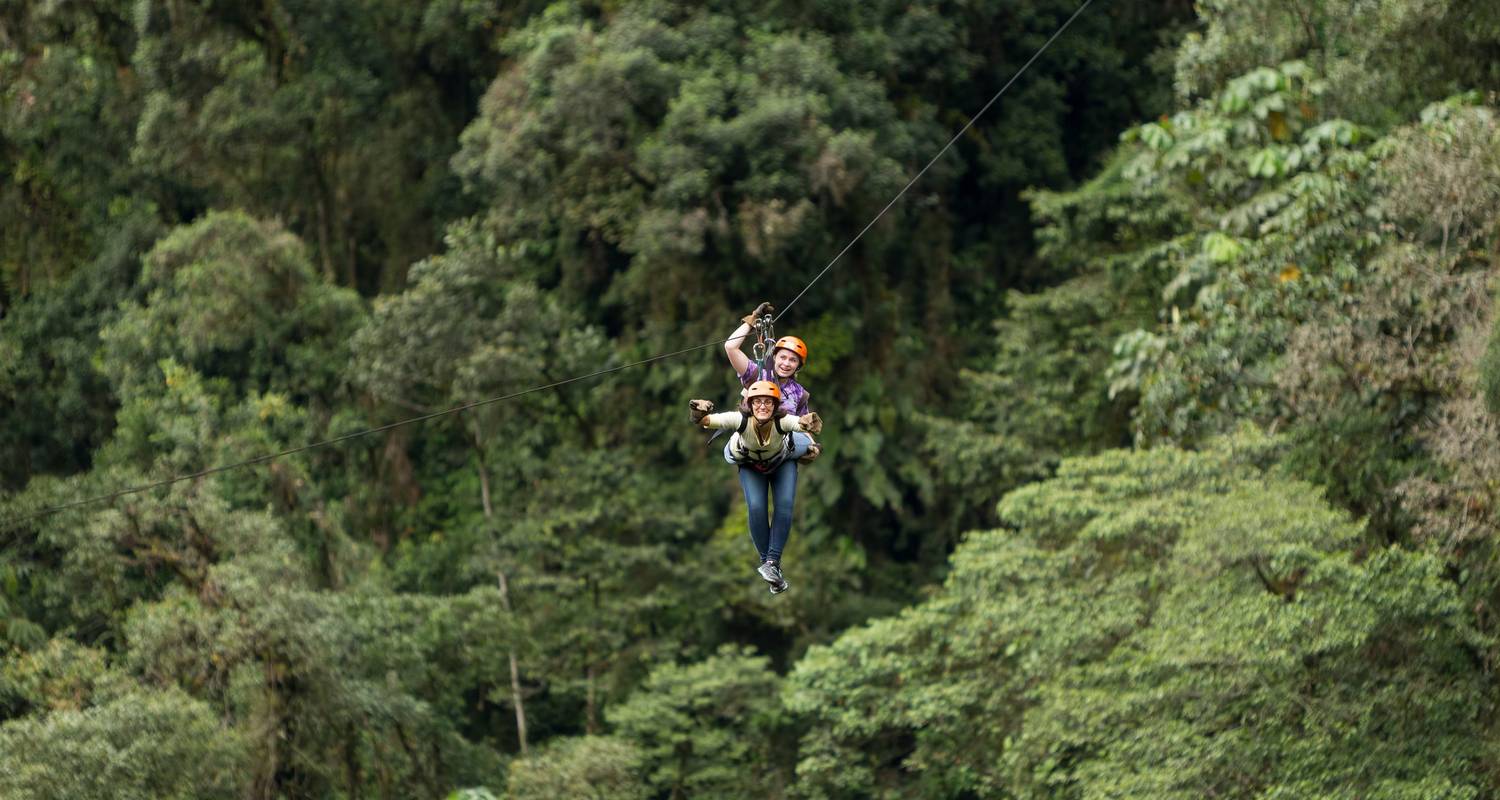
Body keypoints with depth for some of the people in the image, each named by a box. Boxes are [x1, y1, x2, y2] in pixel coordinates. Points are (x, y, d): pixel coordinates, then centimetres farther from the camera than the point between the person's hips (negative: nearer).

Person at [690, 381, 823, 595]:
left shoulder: (782, 421, -39)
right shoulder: (741, 420, -37)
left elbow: (800, 423, -59)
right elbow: (708, 421, -48)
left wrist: (809, 423, -82)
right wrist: (700, 415, -70)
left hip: (783, 463, 0)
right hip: (751, 467, 0)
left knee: (785, 505, -18)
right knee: (756, 508, -17)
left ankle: (772, 562, -16)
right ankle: (767, 560, -4)